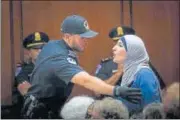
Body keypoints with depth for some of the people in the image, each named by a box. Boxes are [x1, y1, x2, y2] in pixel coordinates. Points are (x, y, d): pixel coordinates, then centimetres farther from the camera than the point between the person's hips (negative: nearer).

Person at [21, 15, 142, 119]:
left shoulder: (52, 45, -1)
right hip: (40, 112, -10)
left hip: (51, 109, 10)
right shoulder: (60, 58, -32)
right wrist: (117, 91, -57)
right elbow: (86, 80, -47)